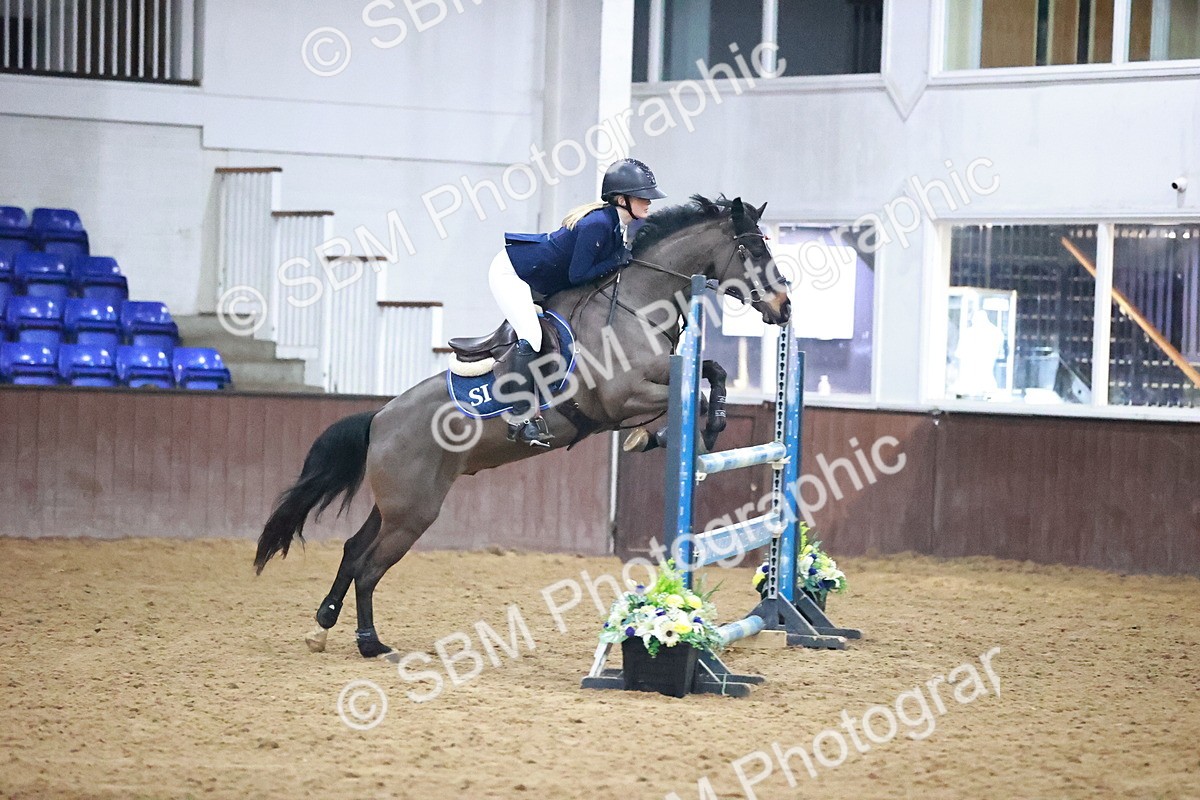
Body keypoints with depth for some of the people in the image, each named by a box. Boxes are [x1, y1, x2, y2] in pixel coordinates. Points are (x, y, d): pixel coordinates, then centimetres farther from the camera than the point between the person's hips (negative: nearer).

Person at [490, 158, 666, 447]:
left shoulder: (622, 225, -2)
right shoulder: (598, 225, -30)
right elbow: (578, 275, -26)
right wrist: (620, 260, -23)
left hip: (538, 281, 10)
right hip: (510, 272, -10)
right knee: (531, 337, -20)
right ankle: (520, 419, -18)